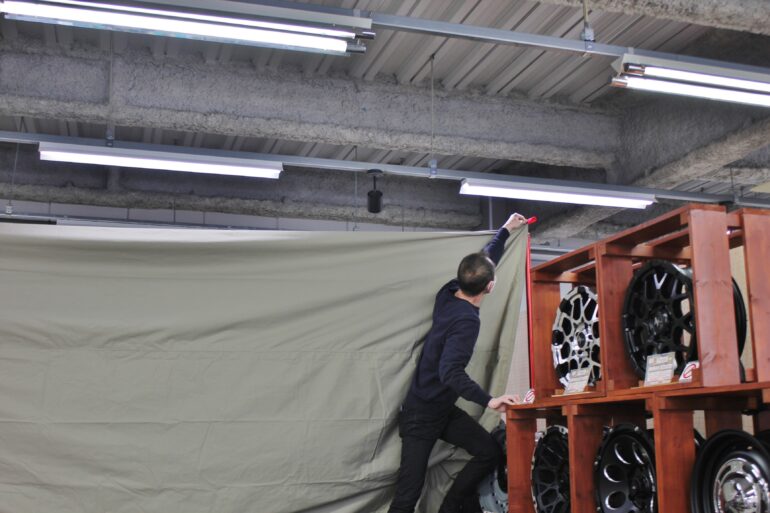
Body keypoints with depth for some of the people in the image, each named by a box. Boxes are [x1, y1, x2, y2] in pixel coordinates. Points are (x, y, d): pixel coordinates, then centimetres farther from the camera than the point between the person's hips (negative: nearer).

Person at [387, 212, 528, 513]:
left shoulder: (448, 294, -3)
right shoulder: (466, 320, -26)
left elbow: (485, 259, 14)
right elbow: (451, 373, -34)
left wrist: (506, 230, 25)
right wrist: (488, 401, -34)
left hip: (445, 409, 9)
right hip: (422, 415, -9)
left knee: (490, 452, 2)